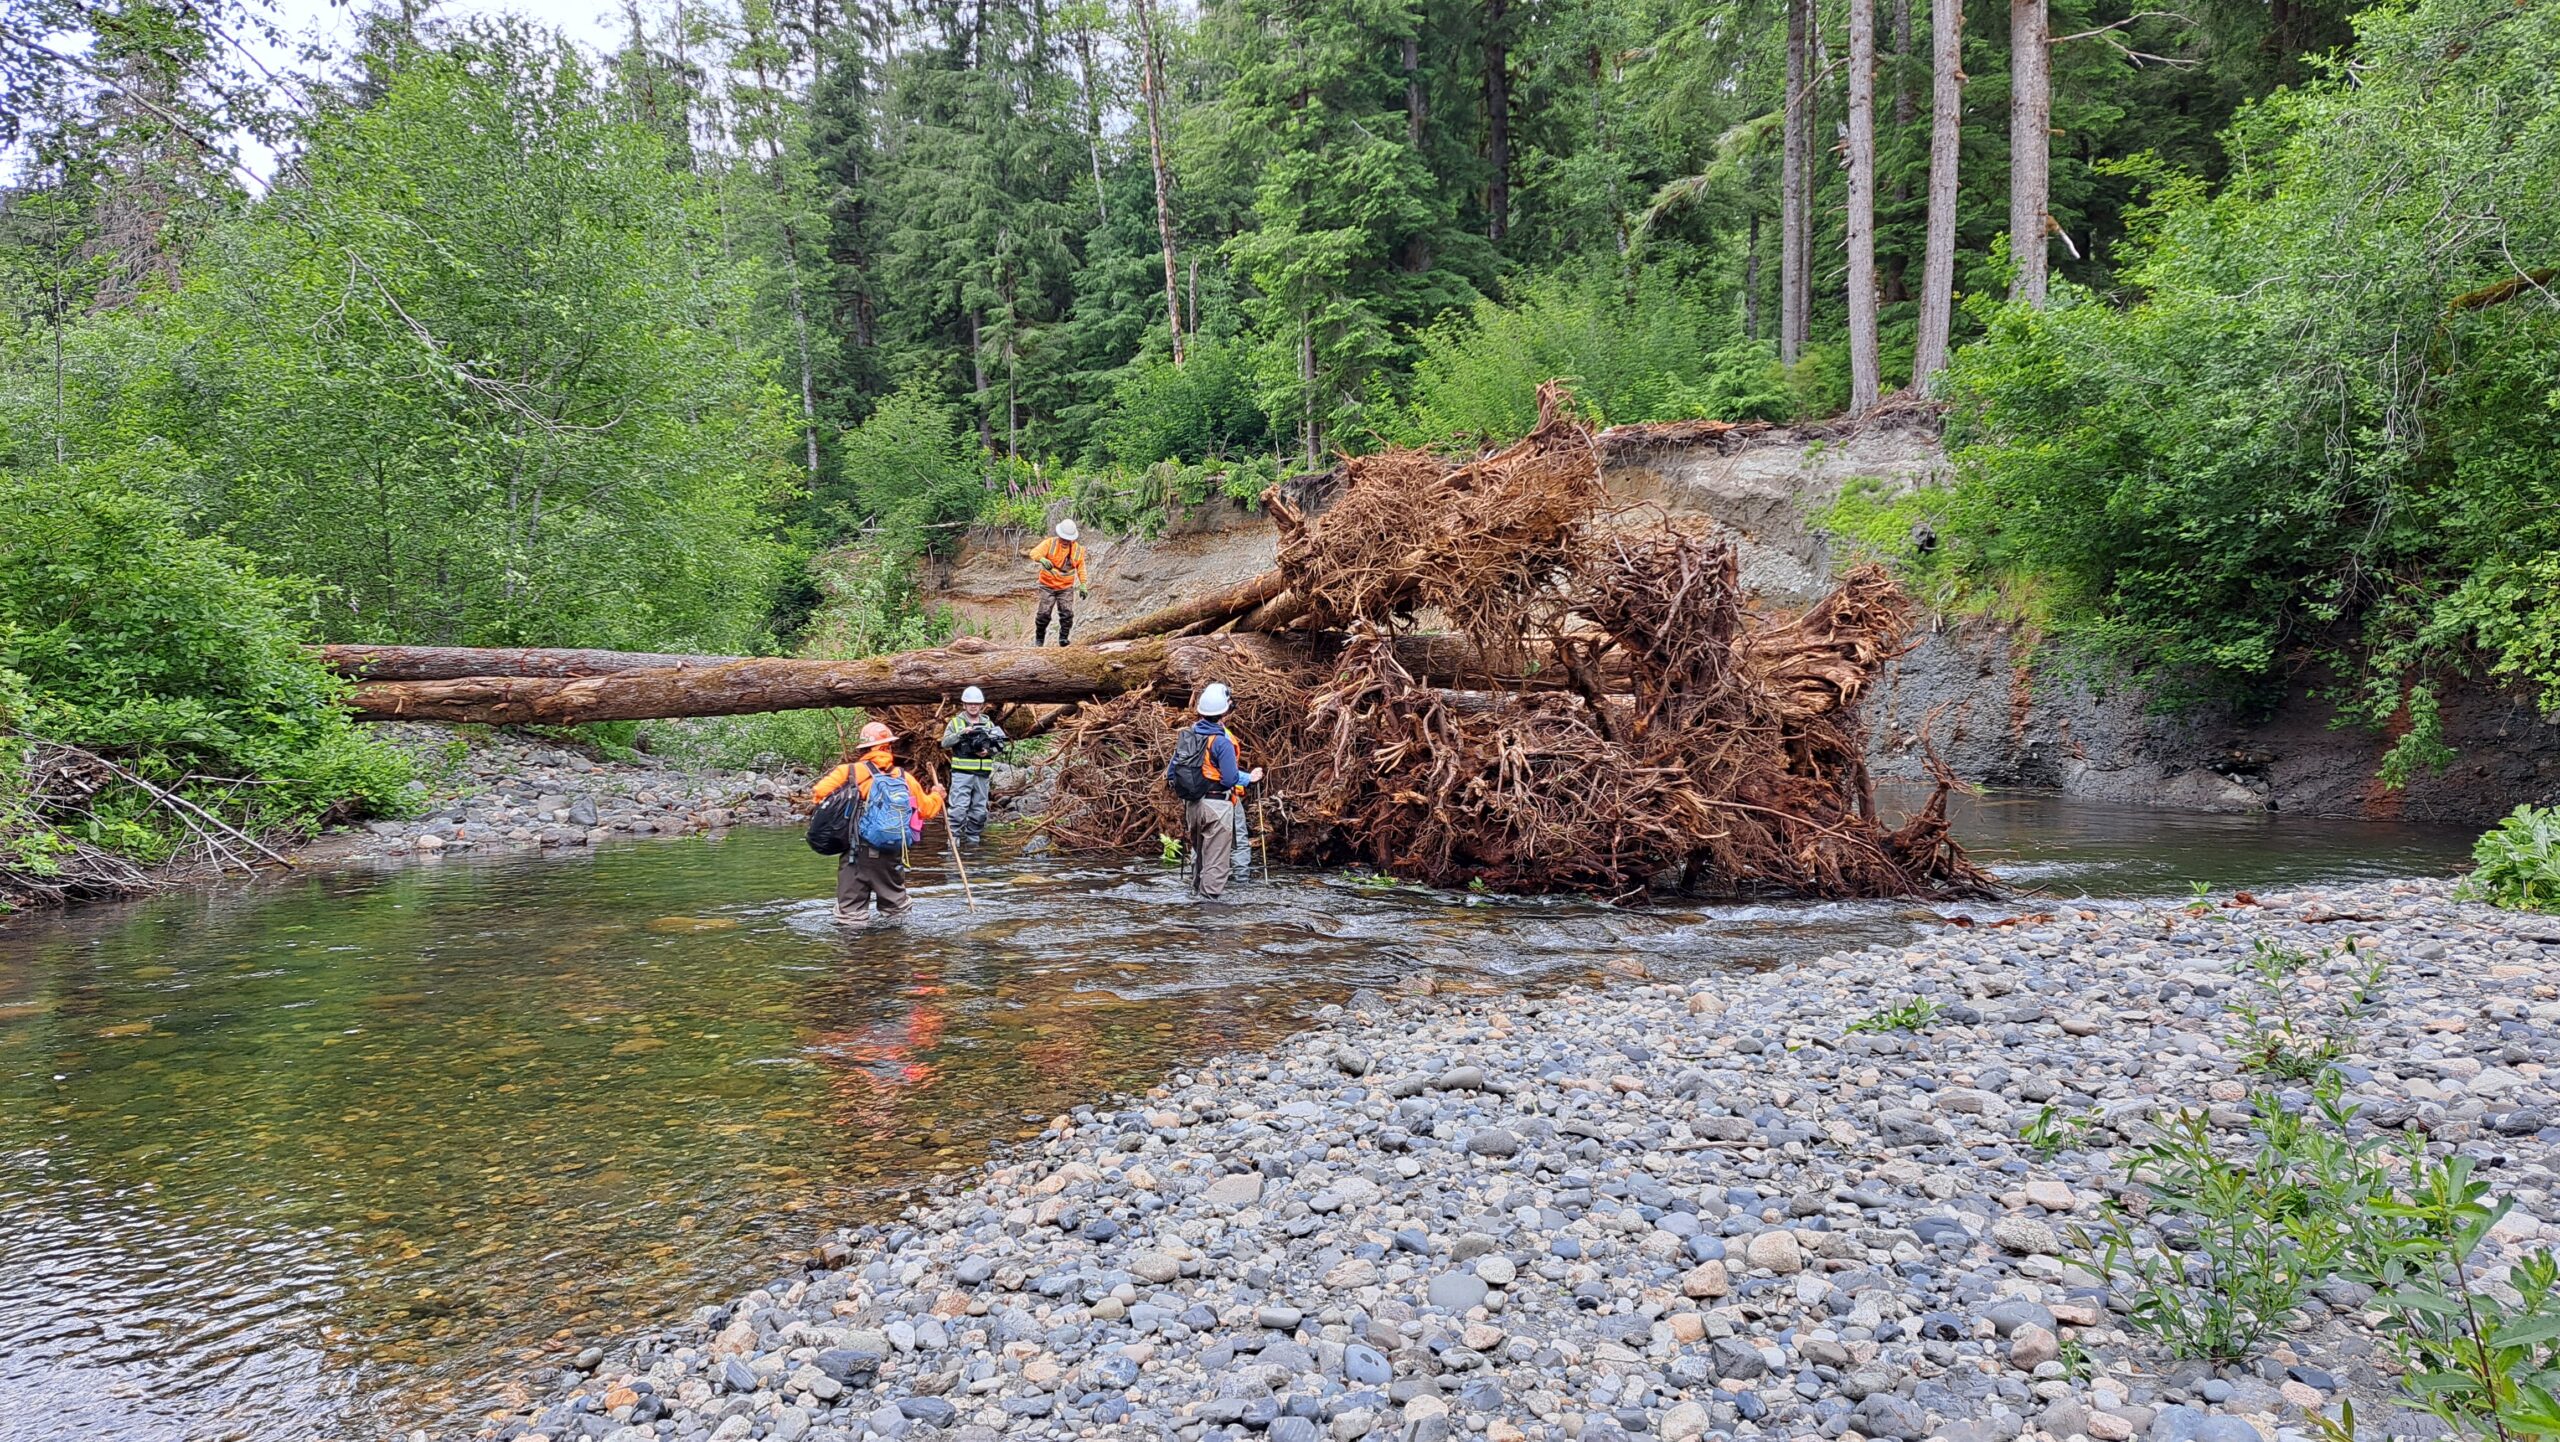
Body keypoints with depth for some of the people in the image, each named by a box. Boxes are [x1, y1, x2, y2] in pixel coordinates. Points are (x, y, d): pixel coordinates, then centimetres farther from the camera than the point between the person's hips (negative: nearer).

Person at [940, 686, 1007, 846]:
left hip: (982, 774, 4)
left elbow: (1000, 743, 11)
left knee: (979, 810, 8)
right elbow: (945, 743, -4)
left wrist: (989, 751, -8)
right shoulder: (956, 722, 5)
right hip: (962, 773, -4)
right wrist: (961, 733, -18)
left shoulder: (988, 723, 13)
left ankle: (972, 839, 19)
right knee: (959, 808, -12)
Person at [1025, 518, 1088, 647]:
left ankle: (1063, 637, 0)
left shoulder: (1077, 549, 1)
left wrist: (1083, 585, 7)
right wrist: (1043, 559, -44)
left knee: (1067, 613, -12)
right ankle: (1039, 638, 13)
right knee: (1044, 613, -5)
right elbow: (1035, 552, -22)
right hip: (1048, 586, -2)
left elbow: (1080, 568, 11)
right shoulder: (1050, 543, -9)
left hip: (1066, 588, 2)